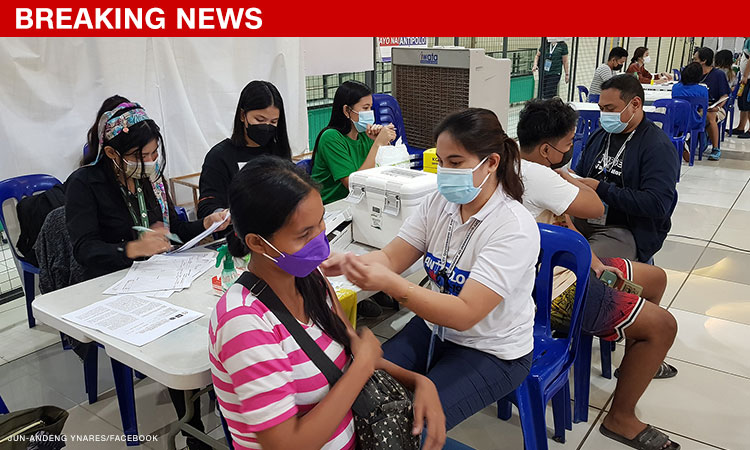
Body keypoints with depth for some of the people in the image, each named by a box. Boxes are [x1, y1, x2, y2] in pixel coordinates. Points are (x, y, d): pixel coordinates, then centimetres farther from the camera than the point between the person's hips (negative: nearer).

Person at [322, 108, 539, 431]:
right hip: (434, 327, 6)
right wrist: (350, 264, -30)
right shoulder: (440, 202, -5)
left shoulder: (514, 229, -25)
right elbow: (391, 257, -7)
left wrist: (389, 283, -41)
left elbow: (464, 314, -30)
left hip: (491, 352, -5)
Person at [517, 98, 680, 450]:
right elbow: (595, 208, -21)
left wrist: (593, 262, 1)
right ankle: (621, 418, 11)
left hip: (559, 266, 10)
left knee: (655, 278, 20)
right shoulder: (535, 175, -29)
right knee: (663, 325, -6)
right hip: (552, 292, -10)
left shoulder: (517, 163, 3)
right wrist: (565, 177, -4)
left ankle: (639, 361, 43)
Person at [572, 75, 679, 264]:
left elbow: (657, 204, -19)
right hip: (583, 220, 7)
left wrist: (601, 189, -18)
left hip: (625, 231, -6)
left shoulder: (659, 147, -7)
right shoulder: (600, 135, 16)